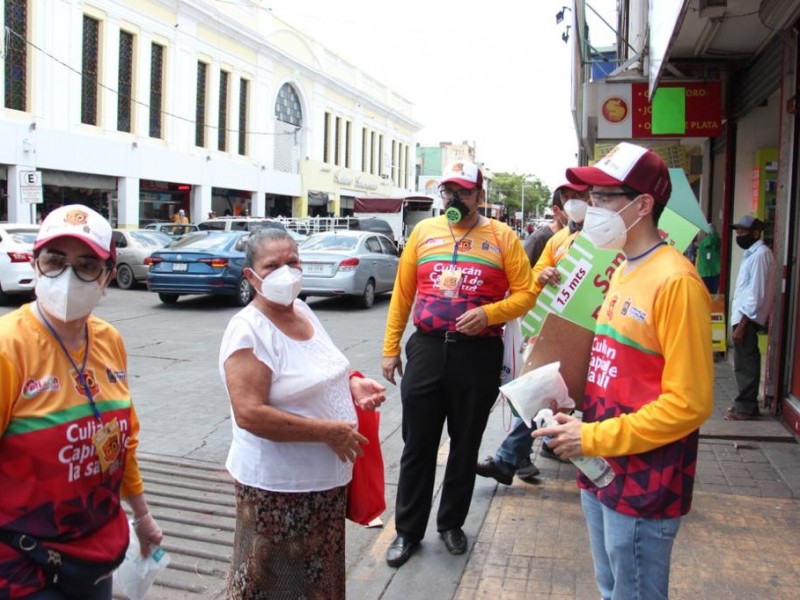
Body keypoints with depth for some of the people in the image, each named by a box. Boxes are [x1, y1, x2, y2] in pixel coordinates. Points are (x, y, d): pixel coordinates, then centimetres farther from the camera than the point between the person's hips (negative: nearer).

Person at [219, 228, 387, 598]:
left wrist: (352, 383, -1)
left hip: (326, 476, 8)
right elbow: (249, 414, -28)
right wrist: (329, 432, -25)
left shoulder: (302, 310, 5)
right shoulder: (248, 331, -20)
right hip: (277, 486, -8)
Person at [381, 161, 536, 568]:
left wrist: (488, 313, -21)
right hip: (426, 350, 2)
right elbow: (402, 294, 8)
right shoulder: (423, 232, 6)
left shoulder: (502, 237, -1)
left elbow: (525, 293, -3)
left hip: (478, 355, -1)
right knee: (417, 445, 9)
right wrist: (390, 348, 6)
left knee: (465, 445, 13)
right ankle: (408, 530, 24)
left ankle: (451, 524, 33)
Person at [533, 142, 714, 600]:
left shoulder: (675, 281, -19)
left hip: (643, 486, -8)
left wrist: (595, 438, -19)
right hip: (603, 471, 8)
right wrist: (578, 418, 3)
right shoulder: (622, 270, 9)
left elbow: (689, 403, -21)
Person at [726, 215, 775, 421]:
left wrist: (742, 323, -21)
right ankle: (744, 404, 23)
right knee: (745, 363, 15)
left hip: (748, 318, -10)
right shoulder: (752, 253, 16)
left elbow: (757, 293, -19)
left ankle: (746, 408, 4)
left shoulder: (760, 254, -14)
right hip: (743, 315, 10)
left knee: (745, 365, -3)